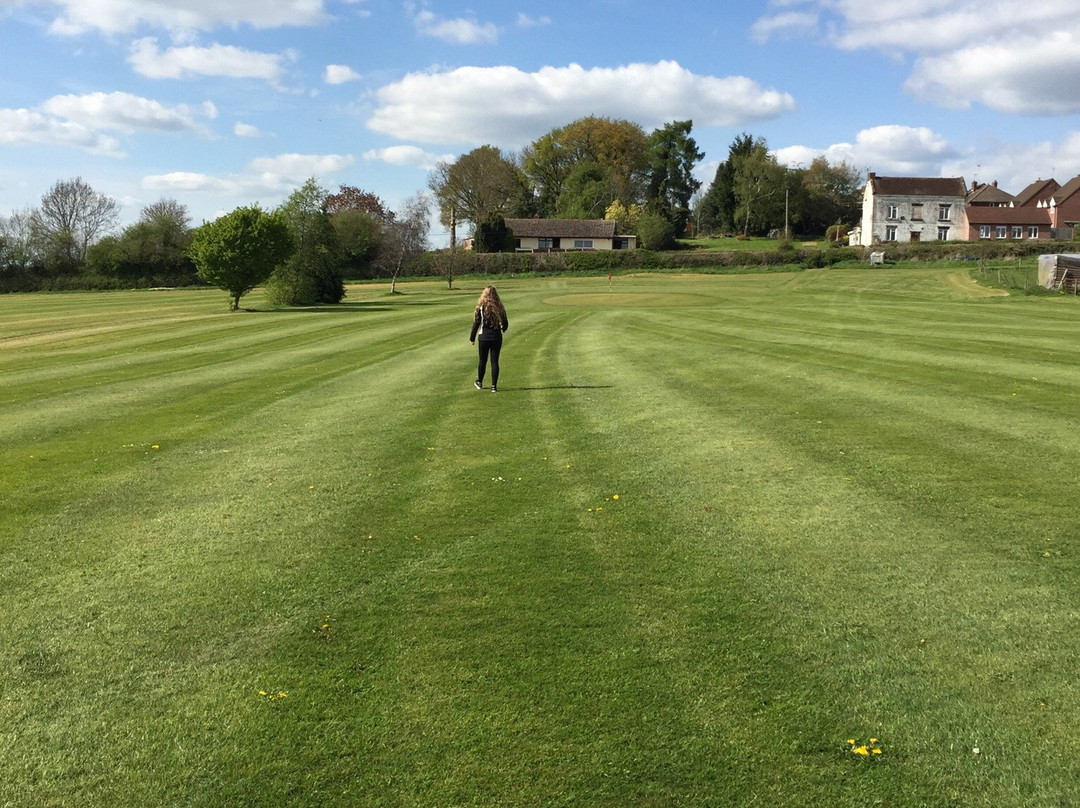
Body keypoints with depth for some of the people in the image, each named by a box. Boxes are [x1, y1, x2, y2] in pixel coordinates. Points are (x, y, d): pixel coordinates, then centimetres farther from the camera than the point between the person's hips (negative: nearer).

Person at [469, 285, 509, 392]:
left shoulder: (481, 308, -10)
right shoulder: (499, 308, -2)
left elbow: (476, 323, -7)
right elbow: (505, 324, 5)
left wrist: (472, 338, 3)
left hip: (484, 338, -1)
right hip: (497, 338, 2)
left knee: (482, 361, 13)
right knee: (495, 361, 4)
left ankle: (479, 383, 28)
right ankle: (494, 386, 2)